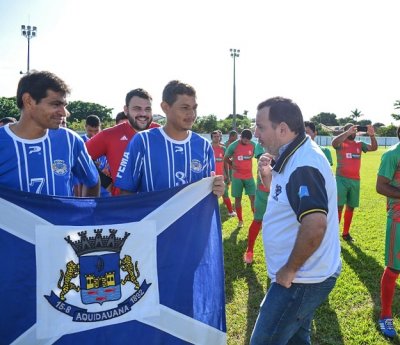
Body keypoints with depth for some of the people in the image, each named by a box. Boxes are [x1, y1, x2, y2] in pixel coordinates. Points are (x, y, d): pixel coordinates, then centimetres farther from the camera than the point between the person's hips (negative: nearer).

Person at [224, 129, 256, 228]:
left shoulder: (253, 145, -3)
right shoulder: (233, 146, -11)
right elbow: (226, 159, 3)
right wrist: (231, 166, -7)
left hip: (249, 176, 2)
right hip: (237, 177, -2)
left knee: (253, 198, -3)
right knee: (238, 199, 6)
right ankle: (240, 220, 19)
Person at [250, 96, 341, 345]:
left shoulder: (303, 165, -25)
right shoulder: (296, 156, 7)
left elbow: (315, 225, -36)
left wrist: (289, 270, -24)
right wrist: (269, 176, 0)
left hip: (303, 280, -10)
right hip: (306, 275, 10)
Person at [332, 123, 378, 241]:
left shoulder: (359, 144, 11)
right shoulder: (340, 143, -3)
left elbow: (374, 148, 1)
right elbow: (333, 142, -25)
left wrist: (372, 135, -15)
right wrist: (348, 132, -32)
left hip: (355, 180, 5)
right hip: (342, 179, -5)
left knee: (351, 207, 12)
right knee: (339, 207, -8)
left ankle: (345, 233, 24)